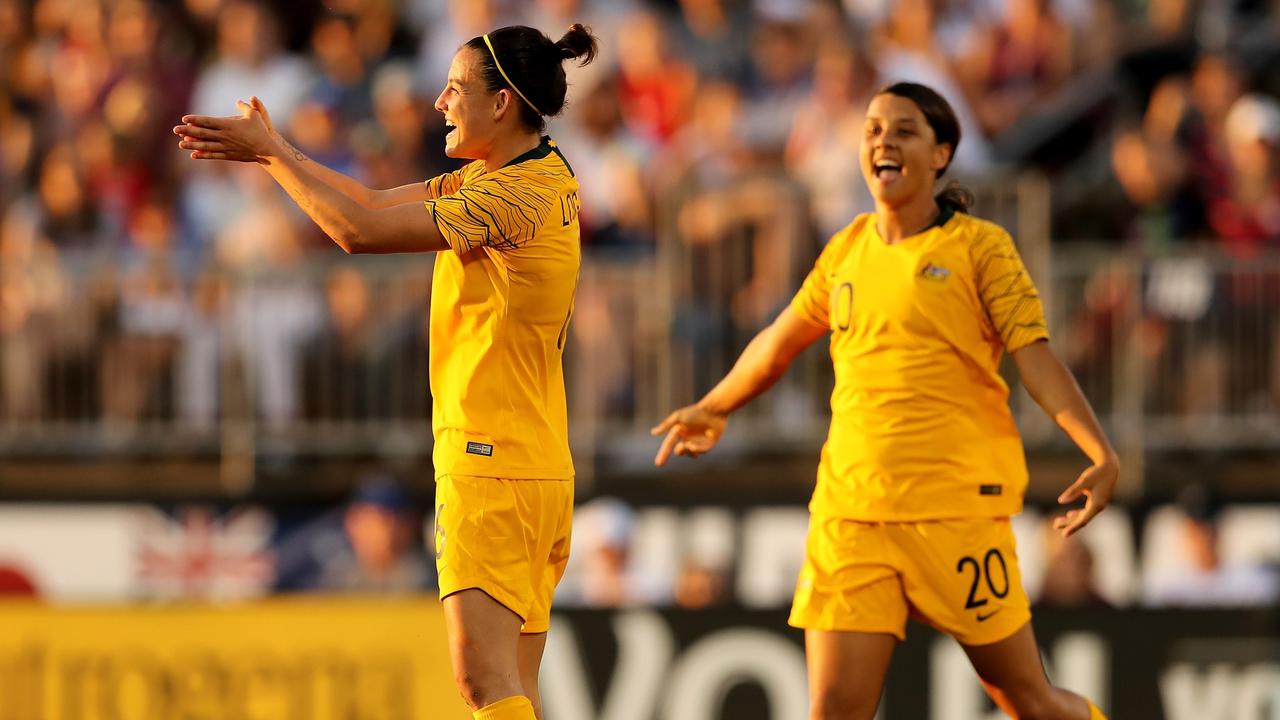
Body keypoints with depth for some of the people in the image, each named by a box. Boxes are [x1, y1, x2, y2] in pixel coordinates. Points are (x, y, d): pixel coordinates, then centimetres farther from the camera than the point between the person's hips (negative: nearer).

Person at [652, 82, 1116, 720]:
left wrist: (1102, 456, -24)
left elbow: (1037, 361, -10)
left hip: (956, 506, -4)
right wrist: (712, 410, 44)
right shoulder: (845, 252, 13)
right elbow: (780, 342, 30)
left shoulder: (979, 248, -1)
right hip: (848, 510, 4)